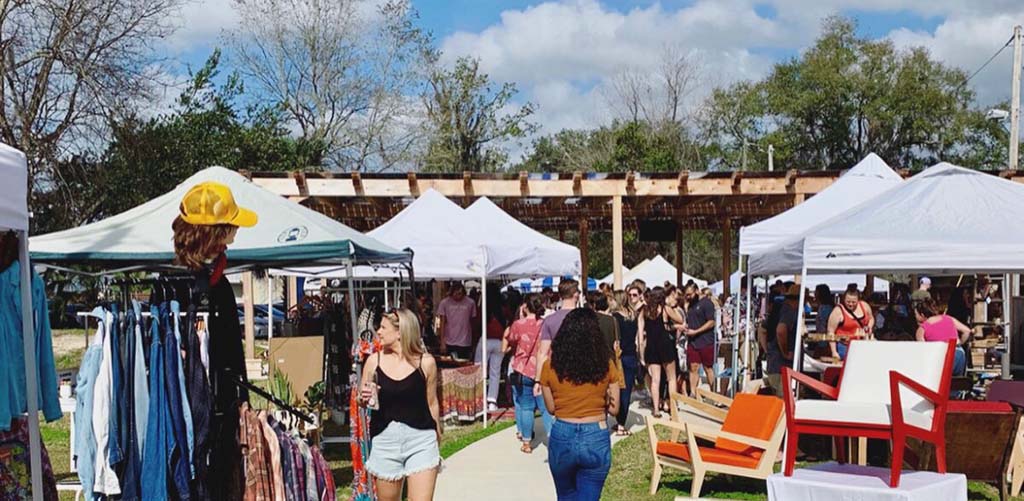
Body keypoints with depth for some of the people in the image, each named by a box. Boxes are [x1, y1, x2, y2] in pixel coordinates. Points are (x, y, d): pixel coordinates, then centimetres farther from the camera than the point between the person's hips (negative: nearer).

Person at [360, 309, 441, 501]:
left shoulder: (425, 362, -3)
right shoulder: (374, 361, 3)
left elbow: (432, 404, 7)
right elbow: (361, 400, 14)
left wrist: (437, 439, 14)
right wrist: (363, 398, -10)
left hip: (421, 438, -2)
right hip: (384, 440, 3)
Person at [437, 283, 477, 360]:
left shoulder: (470, 303, -1)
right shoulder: (444, 303, -2)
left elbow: (472, 323, 6)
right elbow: (442, 323, 0)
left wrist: (473, 343, 6)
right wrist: (442, 343, -4)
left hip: (465, 344, 0)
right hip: (449, 343, 0)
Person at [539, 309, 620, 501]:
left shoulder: (550, 366, -5)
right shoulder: (606, 365, -5)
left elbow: (551, 408, 4)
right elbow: (614, 408, 2)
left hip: (562, 438, 1)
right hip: (596, 439, -1)